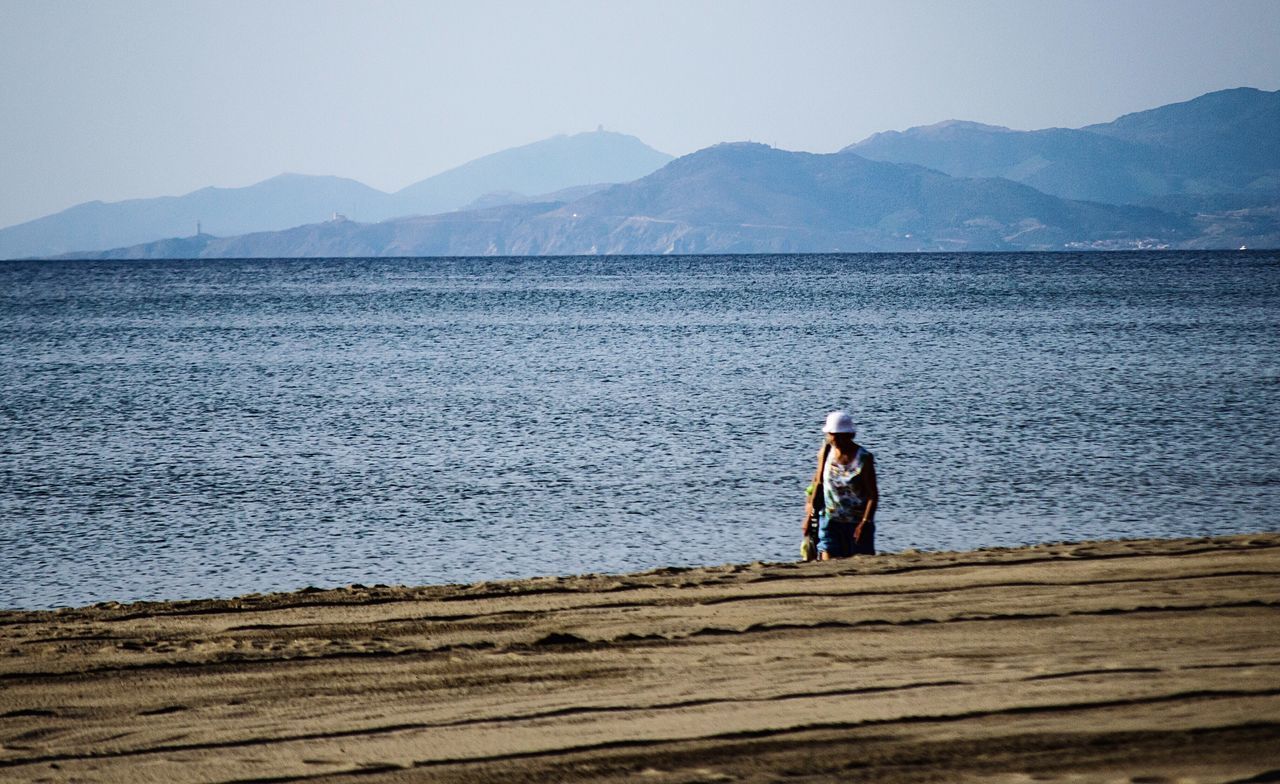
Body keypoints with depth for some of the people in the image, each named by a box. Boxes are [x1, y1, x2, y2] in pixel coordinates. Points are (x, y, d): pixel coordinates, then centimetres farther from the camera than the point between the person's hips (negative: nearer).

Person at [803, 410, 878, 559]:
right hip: (830, 519, 2)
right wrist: (810, 515, 10)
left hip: (857, 522, -2)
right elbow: (818, 482, 10)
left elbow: (873, 495, -14)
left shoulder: (864, 458, -14)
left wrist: (864, 523, -23)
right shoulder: (826, 451, -3)